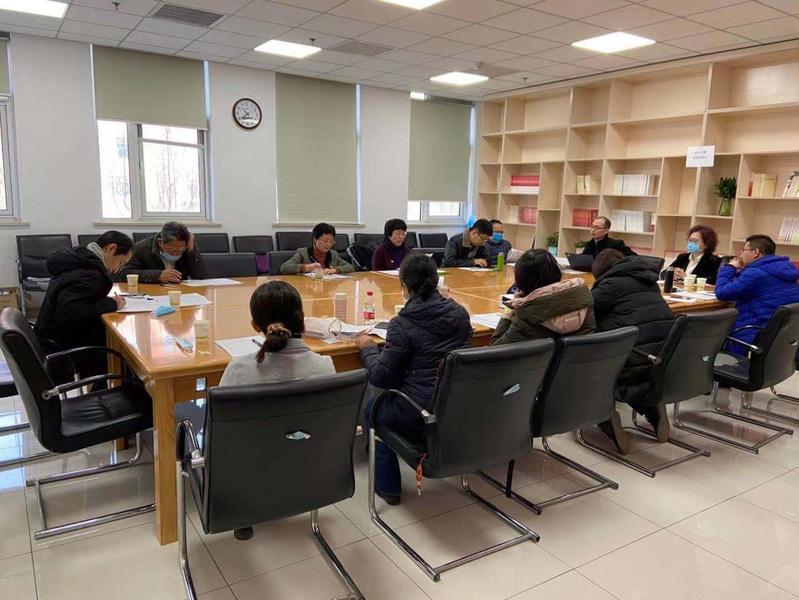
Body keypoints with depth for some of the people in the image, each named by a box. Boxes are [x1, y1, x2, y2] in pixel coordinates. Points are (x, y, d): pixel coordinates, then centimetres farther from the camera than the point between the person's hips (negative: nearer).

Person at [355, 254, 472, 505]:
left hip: (422, 419, -7)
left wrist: (367, 348, 5)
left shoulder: (403, 324, -18)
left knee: (372, 409, 24)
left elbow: (382, 377, -13)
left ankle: (387, 486, 30)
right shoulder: (460, 314, 1)